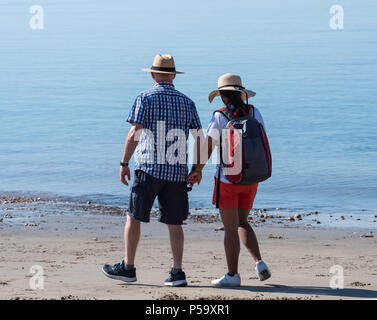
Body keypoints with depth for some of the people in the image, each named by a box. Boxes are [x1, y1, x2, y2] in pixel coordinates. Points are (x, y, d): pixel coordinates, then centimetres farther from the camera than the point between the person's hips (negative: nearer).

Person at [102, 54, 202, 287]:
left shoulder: (146, 98, -2)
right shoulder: (187, 102, 10)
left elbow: (134, 134, -7)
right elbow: (200, 138, 9)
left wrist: (124, 163, -1)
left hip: (149, 168, -4)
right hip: (178, 171, 4)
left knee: (134, 217, 7)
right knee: (174, 222, 6)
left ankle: (128, 268, 11)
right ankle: (177, 273, 0)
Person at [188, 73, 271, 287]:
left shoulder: (220, 117, -10)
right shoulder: (255, 113, 2)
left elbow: (207, 146, -12)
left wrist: (198, 171, -1)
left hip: (228, 178, -4)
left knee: (230, 228, 2)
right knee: (242, 223, 19)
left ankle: (233, 275, 6)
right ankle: (259, 262, 1)